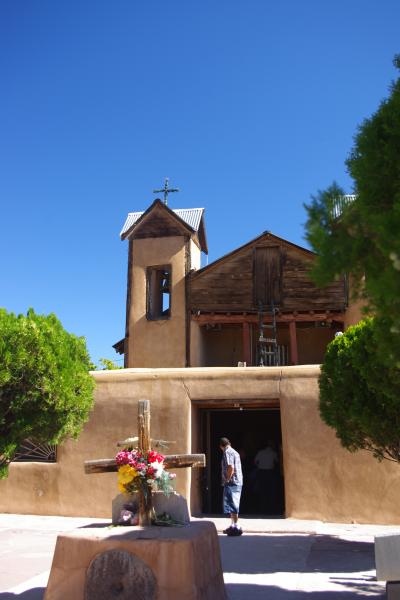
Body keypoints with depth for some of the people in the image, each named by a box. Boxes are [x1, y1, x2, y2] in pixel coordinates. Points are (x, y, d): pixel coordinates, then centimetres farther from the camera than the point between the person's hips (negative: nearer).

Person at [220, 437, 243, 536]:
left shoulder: (227, 452, -11)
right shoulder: (235, 452, 18)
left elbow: (231, 468, -22)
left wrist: (227, 480, -12)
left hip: (231, 483, -10)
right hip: (238, 483, 10)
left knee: (231, 505, -8)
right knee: (233, 505, 17)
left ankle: (236, 527, -9)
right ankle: (233, 526, 25)